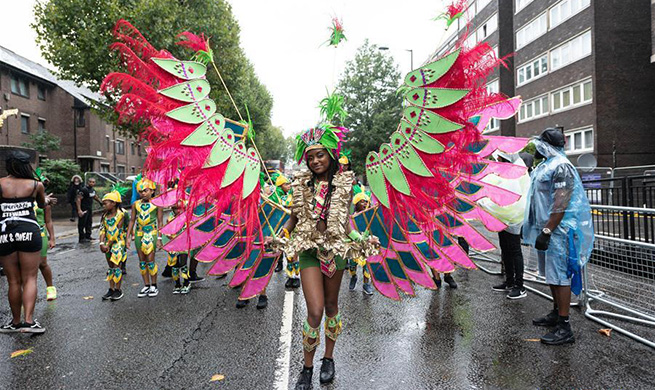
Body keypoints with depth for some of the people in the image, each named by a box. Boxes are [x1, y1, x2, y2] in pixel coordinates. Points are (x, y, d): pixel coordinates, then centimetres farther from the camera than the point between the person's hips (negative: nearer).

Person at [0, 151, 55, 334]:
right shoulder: (36, 185, 4)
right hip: (29, 232, -1)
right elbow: (42, 204, 24)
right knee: (29, 279, 5)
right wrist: (48, 199, 47)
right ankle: (29, 321, -3)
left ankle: (16, 322, 23)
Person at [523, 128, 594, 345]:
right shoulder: (547, 166, 17)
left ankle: (564, 328, -2)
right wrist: (541, 230, 23)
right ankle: (556, 313, 31)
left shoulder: (561, 167, -15)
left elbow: (561, 204, -23)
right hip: (549, 229, 10)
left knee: (559, 276, -8)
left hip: (559, 230, -10)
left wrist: (546, 231, -25)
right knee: (552, 275, 18)